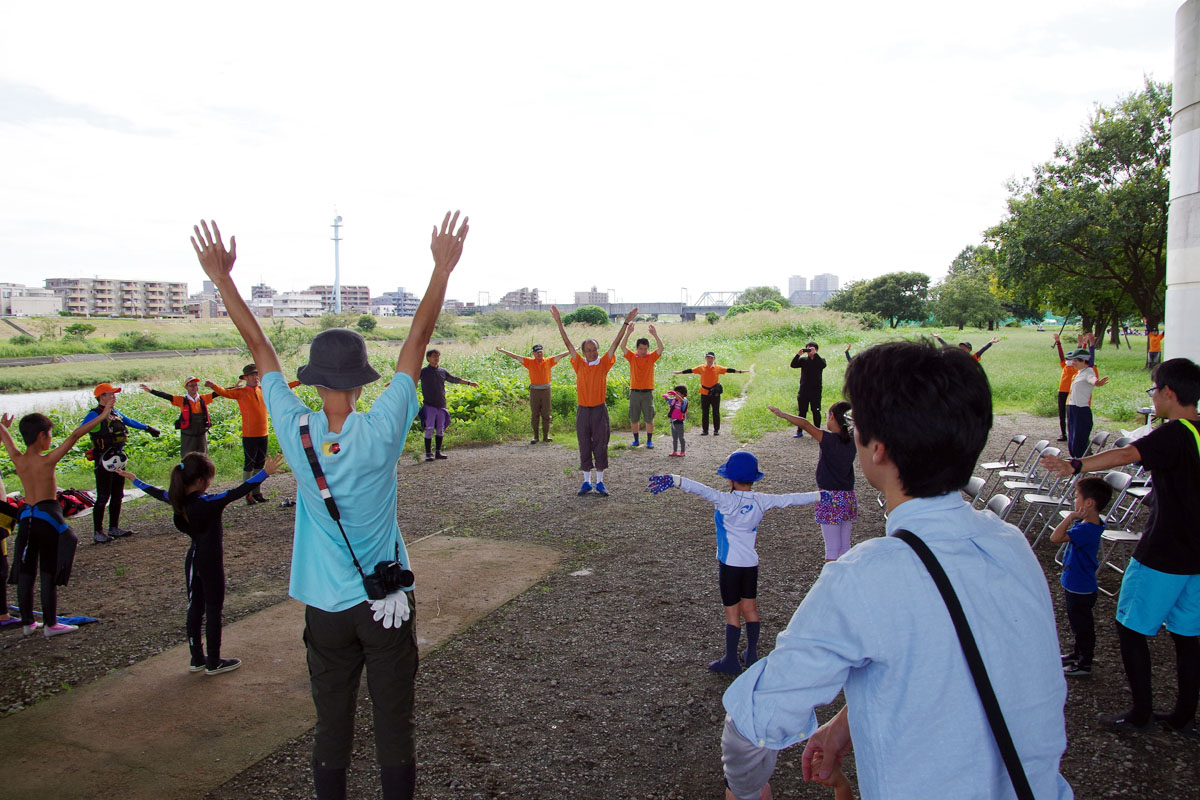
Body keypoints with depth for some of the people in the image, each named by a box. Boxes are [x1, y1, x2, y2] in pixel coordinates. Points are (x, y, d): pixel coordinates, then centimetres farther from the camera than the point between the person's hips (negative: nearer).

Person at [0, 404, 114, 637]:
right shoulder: (47, 460, -15)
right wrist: (103, 415, -19)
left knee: (25, 573, 12)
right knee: (49, 574, 1)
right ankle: (50, 624, 8)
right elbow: (75, 435, -20)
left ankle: (27, 622, 22)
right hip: (48, 518, -6)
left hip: (26, 518, 6)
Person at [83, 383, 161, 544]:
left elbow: (130, 421, 32)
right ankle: (97, 533, 4)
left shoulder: (116, 413, 13)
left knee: (117, 496, 13)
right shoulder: (94, 415, -12)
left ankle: (114, 528, 24)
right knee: (103, 497, -4)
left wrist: (148, 428, 42)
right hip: (104, 461, -8)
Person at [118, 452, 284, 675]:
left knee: (194, 608, 16)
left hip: (192, 560, 7)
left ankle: (196, 659, 26)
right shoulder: (209, 503, -25)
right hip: (211, 562, -7)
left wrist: (135, 480, 32)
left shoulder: (178, 500, -4)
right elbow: (239, 492, -33)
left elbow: (156, 492, 14)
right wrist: (265, 473, -36)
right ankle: (213, 663, 15)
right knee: (213, 611, 5)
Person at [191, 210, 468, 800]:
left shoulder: (297, 434, -13)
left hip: (326, 607, 2)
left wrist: (221, 277, 5)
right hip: (387, 602, -2)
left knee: (332, 725, 15)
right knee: (394, 724, 10)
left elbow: (258, 345, -4)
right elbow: (417, 340, -13)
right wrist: (443, 268, -8)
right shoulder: (381, 431, -17)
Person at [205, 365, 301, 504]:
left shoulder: (263, 390, 10)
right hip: (249, 435, -5)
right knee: (249, 465, -3)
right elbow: (225, 392, -21)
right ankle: (248, 494, 3)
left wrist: (299, 382, 24)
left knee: (260, 465, 11)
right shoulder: (241, 392, -4)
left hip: (263, 434, 5)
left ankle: (257, 492, 20)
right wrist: (213, 386, -40)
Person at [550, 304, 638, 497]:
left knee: (600, 446, 4)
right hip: (583, 410, 1)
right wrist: (559, 322, -4)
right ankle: (587, 482, 17)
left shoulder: (603, 364, 0)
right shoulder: (579, 364, 2)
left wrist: (625, 324, -11)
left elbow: (615, 343, -5)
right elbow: (568, 343, -1)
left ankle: (599, 482, 13)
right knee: (584, 447, 7)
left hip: (600, 410, -1)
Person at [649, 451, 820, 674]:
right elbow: (790, 499, 6)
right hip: (751, 563, 5)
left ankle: (731, 661, 11)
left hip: (730, 564, -5)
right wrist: (819, 496, 19)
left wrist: (672, 480, -42)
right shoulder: (761, 501, -3)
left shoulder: (727, 501, -18)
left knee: (732, 612, 3)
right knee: (750, 609, 16)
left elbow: (701, 490, -32)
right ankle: (752, 655, 27)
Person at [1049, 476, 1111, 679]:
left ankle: (1084, 665, 23)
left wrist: (1071, 516, -35)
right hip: (1076, 584, 10)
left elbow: (1056, 537, -40)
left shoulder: (1086, 530, -32)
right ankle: (1078, 654, 44)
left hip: (1081, 589, -10)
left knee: (1083, 626, 8)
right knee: (1078, 623, 26)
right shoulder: (1091, 524, 1)